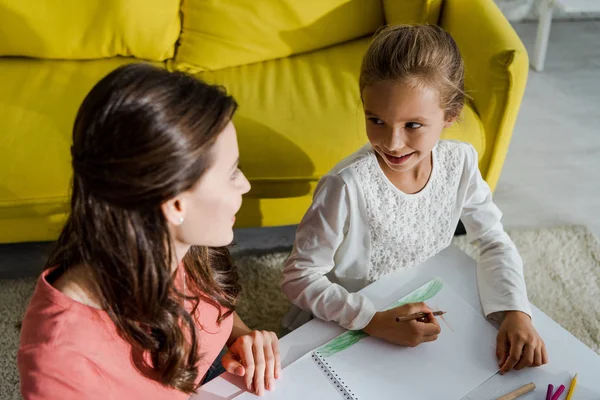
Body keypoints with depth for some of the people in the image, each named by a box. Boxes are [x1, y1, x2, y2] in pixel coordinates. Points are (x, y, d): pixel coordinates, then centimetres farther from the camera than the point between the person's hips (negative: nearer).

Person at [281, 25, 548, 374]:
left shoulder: (460, 163, -13)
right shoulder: (347, 187, -29)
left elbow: (495, 243, 0)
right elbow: (298, 277, -22)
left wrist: (516, 312, -15)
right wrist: (375, 320, -30)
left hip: (419, 327, 5)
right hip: (336, 331, -4)